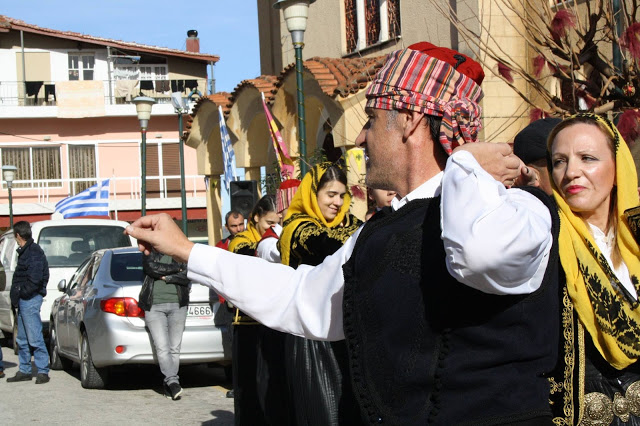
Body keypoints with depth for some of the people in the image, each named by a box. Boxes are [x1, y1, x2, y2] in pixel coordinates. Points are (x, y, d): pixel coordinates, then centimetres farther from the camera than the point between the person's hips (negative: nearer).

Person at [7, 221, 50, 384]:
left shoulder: (34, 252, -14)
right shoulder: (25, 252, 18)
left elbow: (35, 279, -21)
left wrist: (22, 293, -14)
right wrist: (16, 296, 11)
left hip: (30, 300, -10)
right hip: (23, 301, 10)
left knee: (34, 338, -9)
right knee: (22, 339, 14)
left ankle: (43, 371, -6)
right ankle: (24, 371, 20)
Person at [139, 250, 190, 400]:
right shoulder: (150, 253, 11)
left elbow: (186, 276, -2)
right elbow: (151, 268, -9)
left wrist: (166, 277, -7)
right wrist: (176, 268, -3)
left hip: (177, 305, 1)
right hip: (154, 306, -1)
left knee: (175, 348, -2)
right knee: (162, 347, -15)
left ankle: (168, 385, 4)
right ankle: (173, 382, -22)